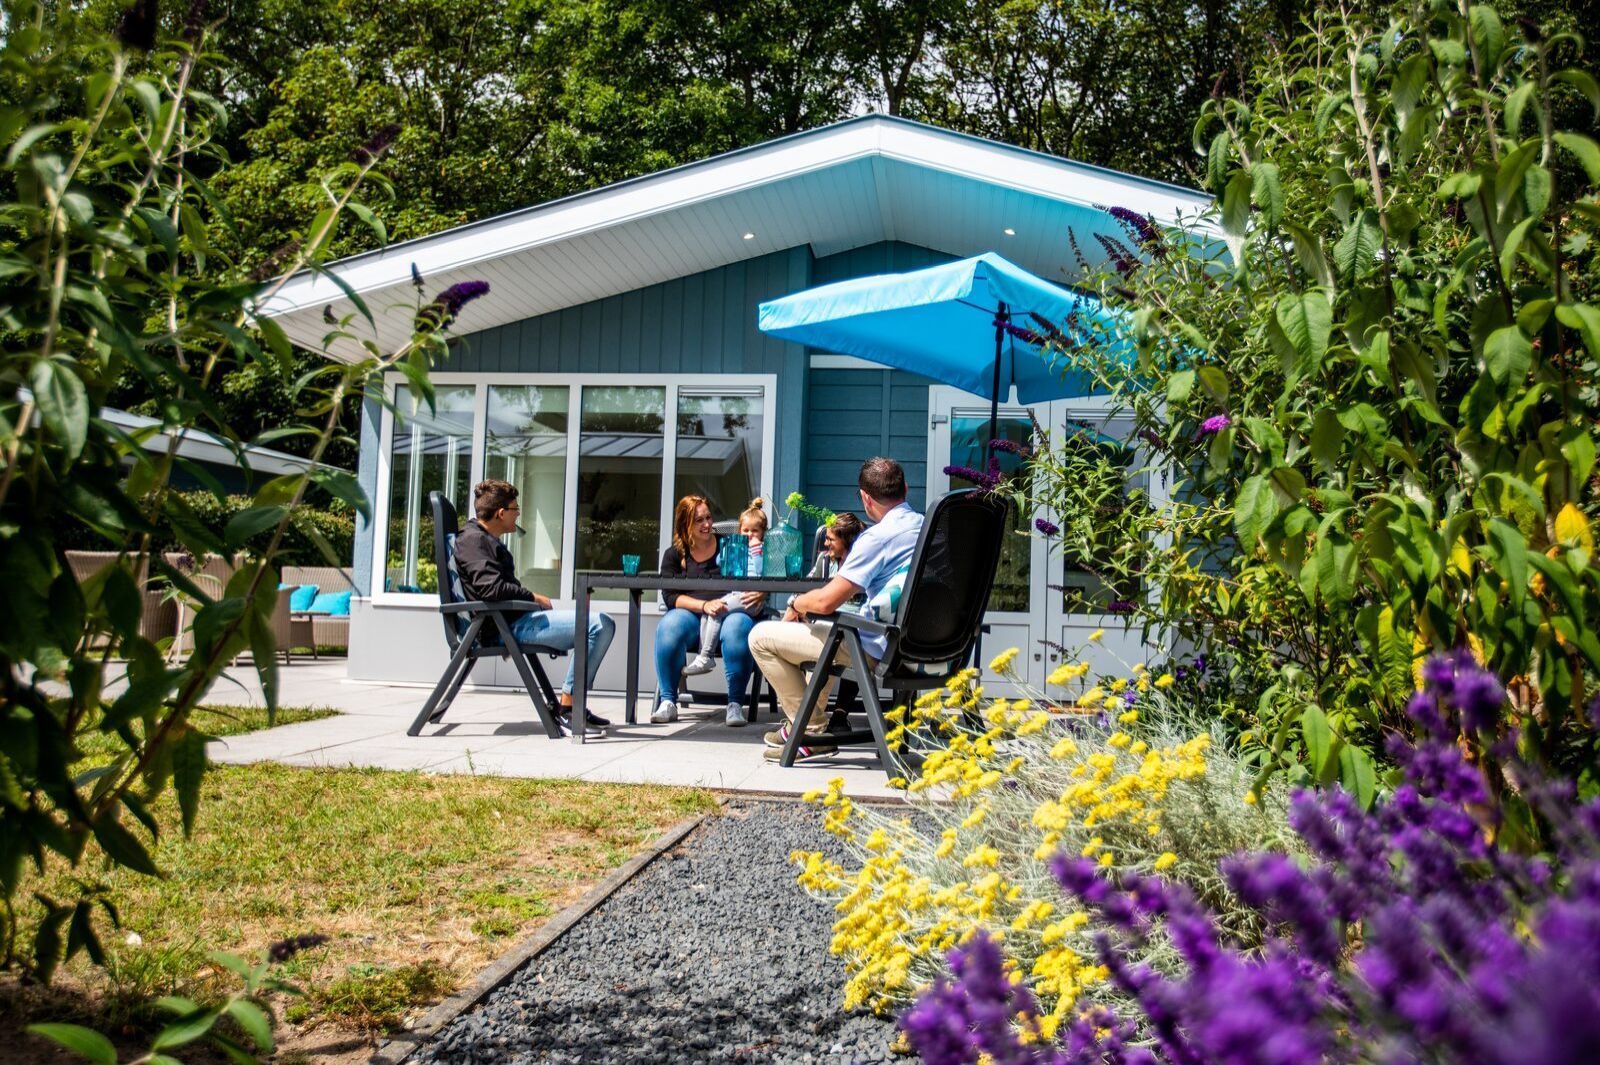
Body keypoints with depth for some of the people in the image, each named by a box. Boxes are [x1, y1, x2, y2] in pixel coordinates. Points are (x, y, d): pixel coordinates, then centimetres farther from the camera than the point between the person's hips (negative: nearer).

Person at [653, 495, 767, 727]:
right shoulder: (674, 555, 12)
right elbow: (670, 597, -1)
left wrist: (761, 593, -19)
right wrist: (704, 605, -18)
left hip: (731, 611, -1)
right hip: (692, 615, 1)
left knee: (737, 626, -36)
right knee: (670, 625, -32)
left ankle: (735, 704, -30)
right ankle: (668, 702, -25)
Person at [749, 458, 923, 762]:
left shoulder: (878, 537, -18)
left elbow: (826, 601, -20)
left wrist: (796, 603, 2)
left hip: (880, 648, -9)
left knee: (761, 637, -3)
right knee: (817, 627, 35)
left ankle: (813, 731, 0)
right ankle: (807, 716, 36)